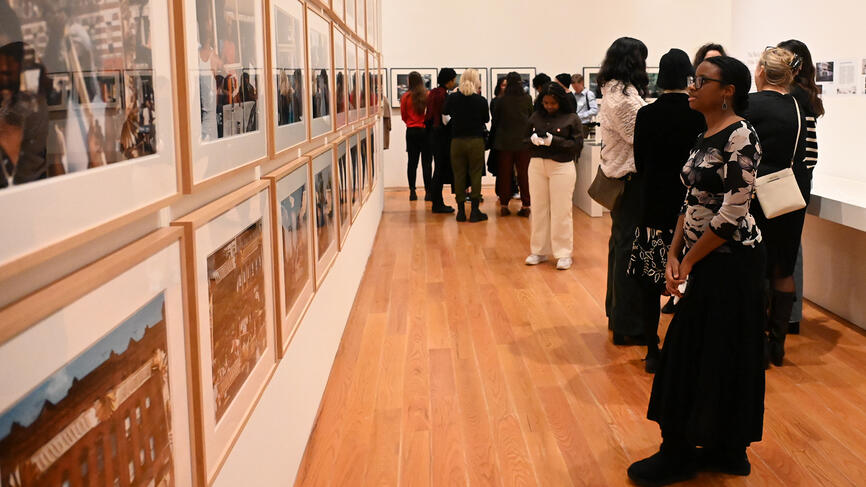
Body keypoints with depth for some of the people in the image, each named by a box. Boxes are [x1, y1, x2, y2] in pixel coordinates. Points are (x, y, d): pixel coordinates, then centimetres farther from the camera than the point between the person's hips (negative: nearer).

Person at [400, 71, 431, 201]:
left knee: (412, 162, 7)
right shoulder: (428, 95, -8)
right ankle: (428, 191, 2)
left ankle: (412, 192, 6)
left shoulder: (405, 97, -4)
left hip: (411, 131, 1)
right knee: (426, 162, 3)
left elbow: (403, 116, 6)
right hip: (426, 131, -1)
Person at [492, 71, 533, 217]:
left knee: (504, 173, 8)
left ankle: (504, 205, 10)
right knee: (523, 173, 6)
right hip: (523, 141, 1)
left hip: (505, 141, -1)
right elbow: (531, 118, 8)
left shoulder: (501, 100, -7)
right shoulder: (527, 99, -4)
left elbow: (495, 121, 4)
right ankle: (525, 205, 5)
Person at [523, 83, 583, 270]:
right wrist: (532, 140, -11)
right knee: (539, 209, 8)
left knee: (561, 211, -1)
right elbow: (525, 139, 13)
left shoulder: (571, 118, -3)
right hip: (537, 165, 4)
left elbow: (577, 144, -7)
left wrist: (554, 141, -18)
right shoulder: (536, 117, 7)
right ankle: (539, 251, 19)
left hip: (561, 167, -4)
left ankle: (564, 254, 8)